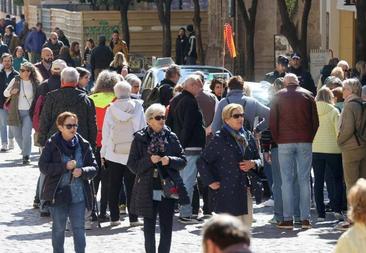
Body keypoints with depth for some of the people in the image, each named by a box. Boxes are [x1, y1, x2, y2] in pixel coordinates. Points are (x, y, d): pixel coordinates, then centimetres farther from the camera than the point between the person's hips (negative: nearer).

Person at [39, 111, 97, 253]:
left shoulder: (83, 145, 2)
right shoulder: (52, 144, -5)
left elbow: (93, 167, 3)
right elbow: (43, 167, -11)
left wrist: (82, 171, -18)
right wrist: (65, 166, -20)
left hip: (79, 195, 1)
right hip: (58, 194, -1)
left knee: (79, 228, 3)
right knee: (59, 228, 10)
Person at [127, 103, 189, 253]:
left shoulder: (171, 138, 4)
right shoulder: (139, 139, -1)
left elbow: (183, 160, 6)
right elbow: (132, 165, -3)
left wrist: (170, 160, -13)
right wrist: (149, 160, -17)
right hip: (147, 189, -1)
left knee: (166, 227, 3)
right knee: (149, 227, 6)